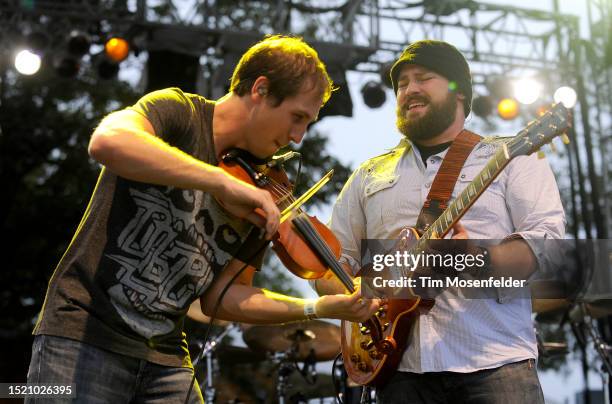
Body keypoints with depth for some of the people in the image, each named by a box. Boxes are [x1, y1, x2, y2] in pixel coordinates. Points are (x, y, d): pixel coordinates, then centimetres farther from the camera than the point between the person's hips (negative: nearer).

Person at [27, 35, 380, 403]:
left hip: (166, 358, 6)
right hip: (85, 336, -6)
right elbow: (107, 141, -31)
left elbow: (220, 297, 8)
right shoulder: (178, 112, -8)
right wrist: (224, 181, -33)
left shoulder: (261, 196, 7)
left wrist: (321, 308, -3)